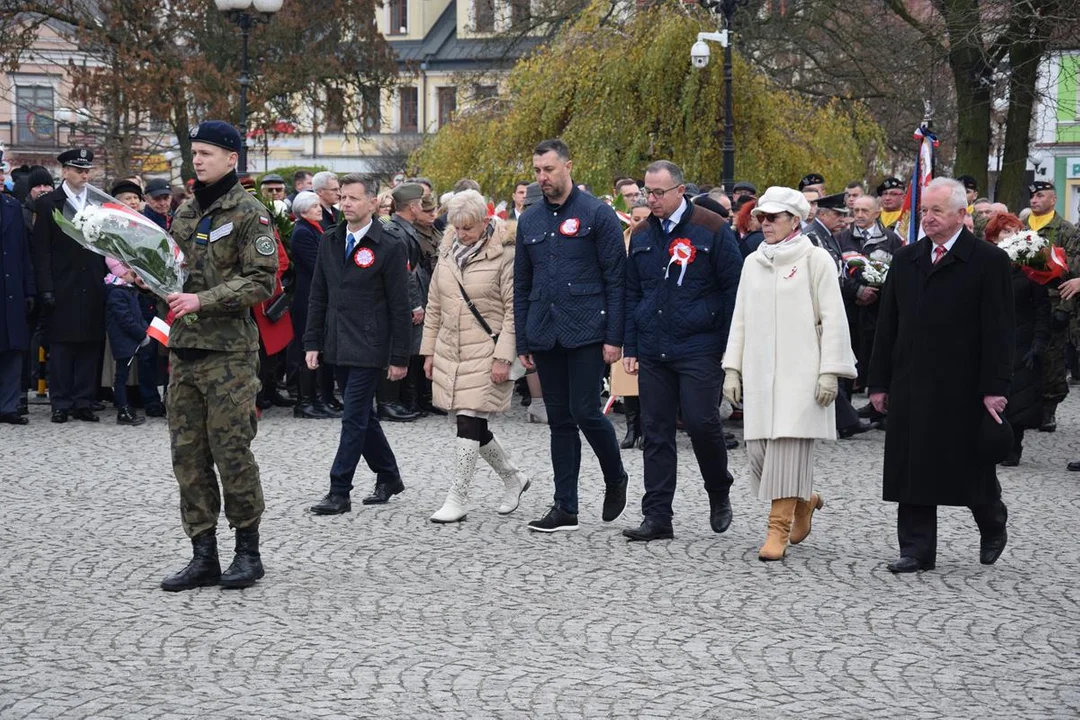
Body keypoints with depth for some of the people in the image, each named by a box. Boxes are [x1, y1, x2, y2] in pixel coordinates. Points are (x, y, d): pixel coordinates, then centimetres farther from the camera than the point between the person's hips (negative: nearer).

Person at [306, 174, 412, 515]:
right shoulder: (330, 241, 9)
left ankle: (339, 493, -3)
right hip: (339, 346, 7)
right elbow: (318, 296, 13)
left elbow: (400, 308, -8)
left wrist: (399, 357, -9)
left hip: (369, 347, -7)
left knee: (354, 419, -7)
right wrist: (312, 342, 8)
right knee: (362, 416, 15)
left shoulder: (390, 248, -9)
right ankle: (388, 477, 30)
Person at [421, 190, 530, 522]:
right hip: (450, 353, 7)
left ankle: (458, 498, -2)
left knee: (470, 423, -9)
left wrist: (503, 357, -16)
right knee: (472, 425, 10)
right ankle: (512, 478, 30)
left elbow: (513, 310, -11)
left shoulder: (504, 255, -10)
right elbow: (434, 306, 16)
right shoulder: (448, 252, 9)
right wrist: (429, 351, 13)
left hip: (486, 354, -6)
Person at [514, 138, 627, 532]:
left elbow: (615, 279, -5)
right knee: (560, 421, 7)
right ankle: (565, 508, 10)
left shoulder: (597, 214, -3)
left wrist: (614, 337, -11)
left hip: (586, 333, -5)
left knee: (585, 412, -10)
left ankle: (615, 479, 17)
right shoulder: (529, 220, 13)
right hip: (545, 335, 5)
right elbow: (521, 285, 17)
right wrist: (522, 342, 11)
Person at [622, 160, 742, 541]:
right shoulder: (642, 235, 11)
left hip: (698, 349, -5)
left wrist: (729, 348, -6)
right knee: (656, 431, 4)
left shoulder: (711, 230, -4)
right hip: (652, 352, 5)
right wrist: (630, 348, 11)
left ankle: (719, 492, 18)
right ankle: (657, 517, 8)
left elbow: (733, 289, -2)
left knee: (702, 422, -9)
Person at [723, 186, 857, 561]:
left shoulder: (815, 259, -2)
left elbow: (833, 319, -5)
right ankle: (804, 500, 28)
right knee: (759, 449, 3)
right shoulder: (753, 262, 14)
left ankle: (778, 530, -5)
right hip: (760, 373, 6)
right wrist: (732, 369, 11)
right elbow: (740, 319, 17)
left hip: (800, 372, -5)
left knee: (788, 446, -10)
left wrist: (830, 372, -11)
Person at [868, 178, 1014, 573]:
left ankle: (993, 526, 33)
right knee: (913, 467, 4)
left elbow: (999, 330, -7)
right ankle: (917, 550, 10)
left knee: (972, 466, 6)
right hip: (912, 387, 4)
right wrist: (880, 383, 8)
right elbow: (887, 325, 12)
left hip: (964, 388, -4)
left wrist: (994, 388, -13)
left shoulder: (989, 261, -4)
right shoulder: (905, 259, 10)